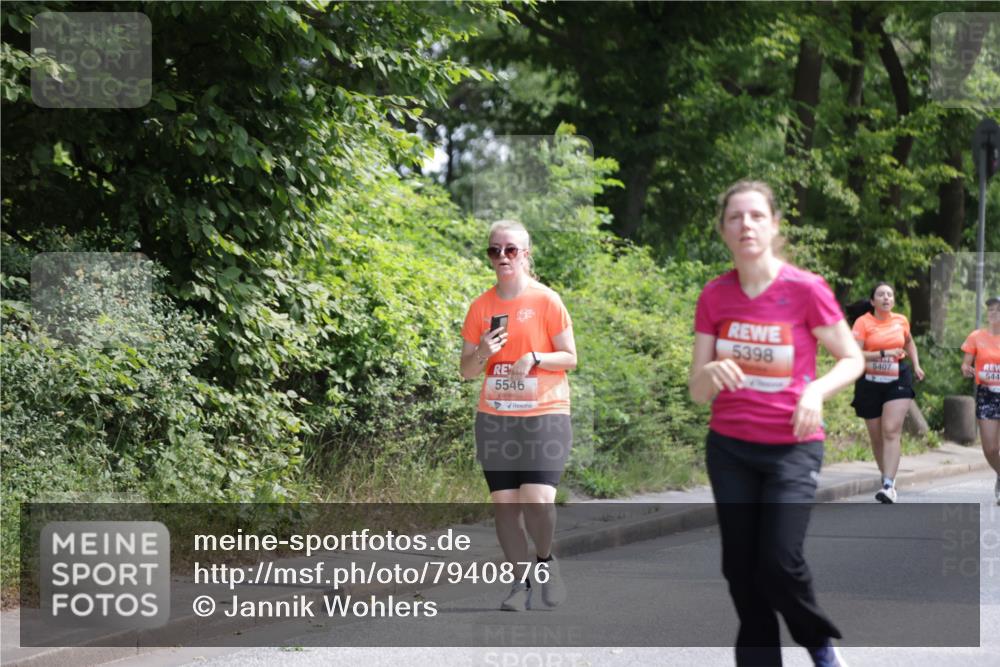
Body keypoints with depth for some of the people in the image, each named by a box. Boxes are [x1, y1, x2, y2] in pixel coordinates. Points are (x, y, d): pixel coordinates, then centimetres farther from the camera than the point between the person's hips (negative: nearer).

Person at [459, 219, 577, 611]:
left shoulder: (546, 300, -2)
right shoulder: (481, 307, 8)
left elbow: (570, 358, 0)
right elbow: (467, 371, 11)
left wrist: (534, 358, -17)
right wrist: (483, 353, -10)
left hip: (544, 416, -3)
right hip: (495, 417, 4)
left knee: (537, 500, -16)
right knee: (504, 503, -1)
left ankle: (544, 561, 11)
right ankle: (521, 582, 10)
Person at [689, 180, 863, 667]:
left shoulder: (806, 289, -11)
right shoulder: (715, 296, -1)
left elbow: (852, 359, 1)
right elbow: (697, 392, 2)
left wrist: (817, 390, -19)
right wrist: (711, 374, -22)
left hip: (792, 448, -3)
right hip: (728, 448, 4)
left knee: (778, 563, -14)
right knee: (740, 569, 4)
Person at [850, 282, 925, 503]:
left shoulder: (901, 321, 6)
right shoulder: (863, 323, -7)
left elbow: (909, 343, 27)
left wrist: (916, 365, 15)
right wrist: (884, 354, -21)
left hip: (897, 381, 1)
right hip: (870, 383, -1)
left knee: (891, 431, -15)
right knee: (877, 436, 7)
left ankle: (888, 485, -22)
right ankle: (887, 479, 26)